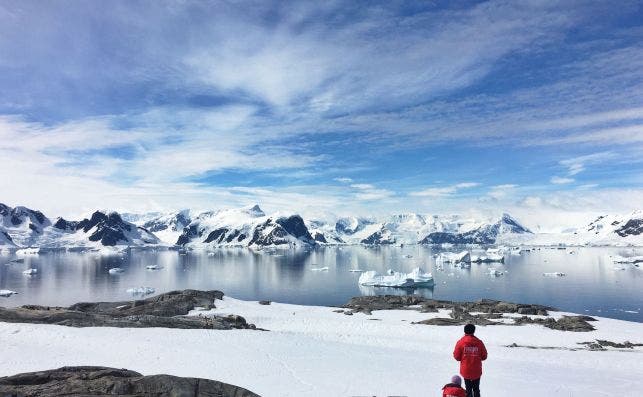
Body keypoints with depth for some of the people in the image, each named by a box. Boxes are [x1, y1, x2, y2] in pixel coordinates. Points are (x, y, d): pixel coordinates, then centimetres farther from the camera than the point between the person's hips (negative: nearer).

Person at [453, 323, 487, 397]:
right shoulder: (479, 342, -8)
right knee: (476, 389, 18)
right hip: (477, 371, 1)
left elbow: (456, 356, -7)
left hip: (466, 371, -1)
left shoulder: (461, 342, -11)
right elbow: (484, 356, 0)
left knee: (468, 389, 12)